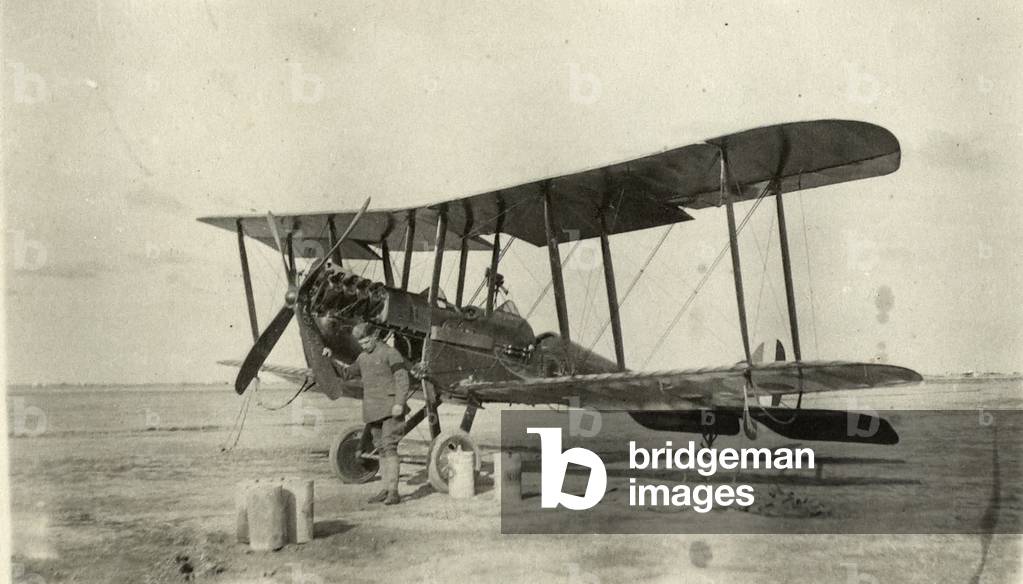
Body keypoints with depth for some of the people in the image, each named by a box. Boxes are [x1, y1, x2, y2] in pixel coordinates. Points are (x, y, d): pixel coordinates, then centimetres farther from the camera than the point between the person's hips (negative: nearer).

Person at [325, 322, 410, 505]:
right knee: (381, 449, 9)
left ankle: (393, 491, -15)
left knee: (389, 447, -13)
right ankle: (386, 489, 15)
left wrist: (400, 403, -21)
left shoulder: (390, 353, -7)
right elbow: (347, 373, 26)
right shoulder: (363, 357, 17)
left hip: (391, 409, -7)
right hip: (372, 411, 7)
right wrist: (332, 359, 13)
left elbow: (402, 379, -12)